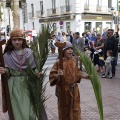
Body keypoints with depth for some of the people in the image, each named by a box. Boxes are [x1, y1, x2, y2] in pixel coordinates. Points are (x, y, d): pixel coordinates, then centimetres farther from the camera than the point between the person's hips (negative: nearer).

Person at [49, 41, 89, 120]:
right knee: (64, 109, 12)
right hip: (63, 89, -4)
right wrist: (58, 75, -31)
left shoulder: (74, 61, 1)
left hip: (74, 88, 4)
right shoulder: (59, 62, -13)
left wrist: (84, 76, 5)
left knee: (75, 108, 13)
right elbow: (52, 75, -13)